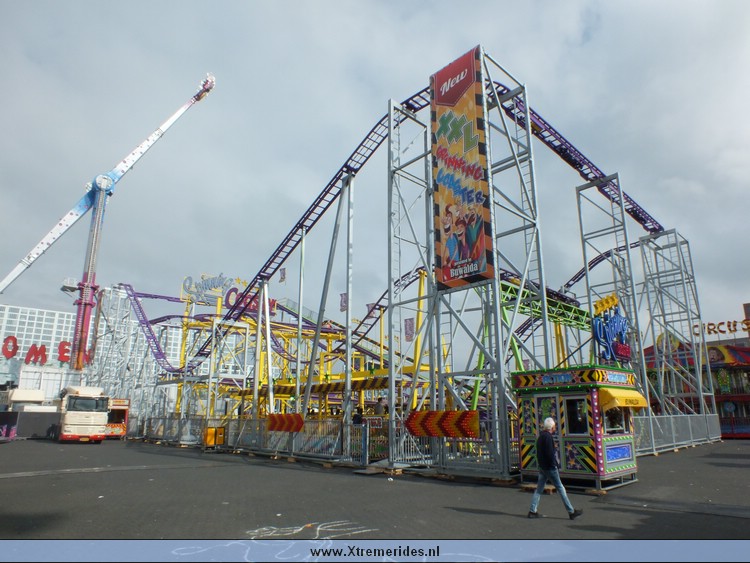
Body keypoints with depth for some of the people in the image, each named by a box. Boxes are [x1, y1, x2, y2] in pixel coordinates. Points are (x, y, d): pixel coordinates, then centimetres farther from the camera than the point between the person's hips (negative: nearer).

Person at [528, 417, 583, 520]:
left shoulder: (541, 436, 12)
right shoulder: (548, 437, -17)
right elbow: (550, 453, -23)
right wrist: (555, 464, -14)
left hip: (542, 467, 9)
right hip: (550, 468, -9)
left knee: (539, 489, 10)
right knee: (560, 489, 2)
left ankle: (532, 511, 10)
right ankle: (571, 512, 11)